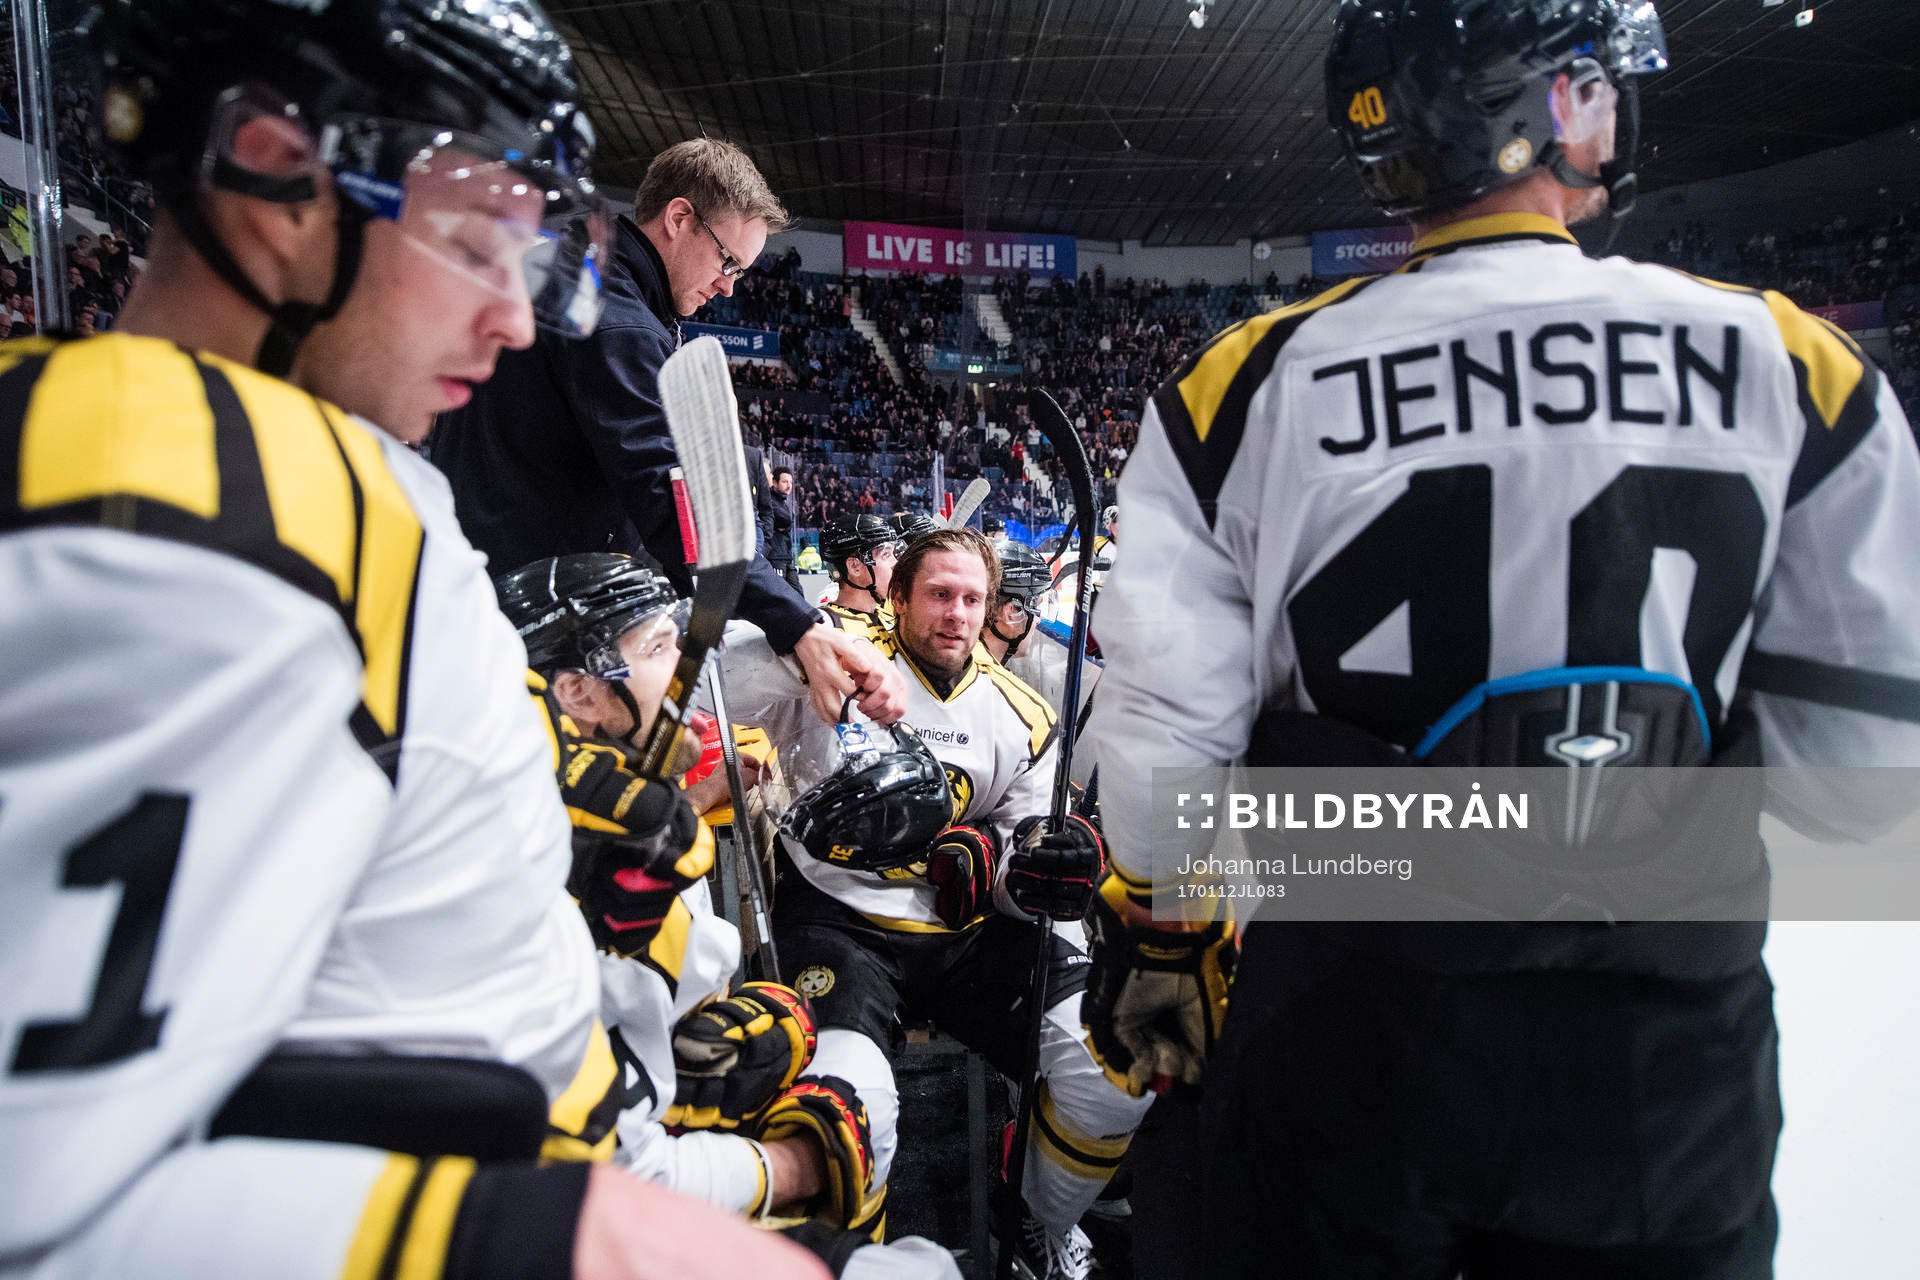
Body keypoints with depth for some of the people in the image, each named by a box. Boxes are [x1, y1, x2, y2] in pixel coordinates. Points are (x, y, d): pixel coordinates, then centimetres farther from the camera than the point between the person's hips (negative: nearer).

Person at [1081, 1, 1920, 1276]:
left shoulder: (1246, 386, -7)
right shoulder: (1787, 362, -5)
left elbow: (1166, 728, -6)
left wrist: (1153, 943, 9)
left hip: (1338, 1032, 0)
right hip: (1671, 1053, 1)